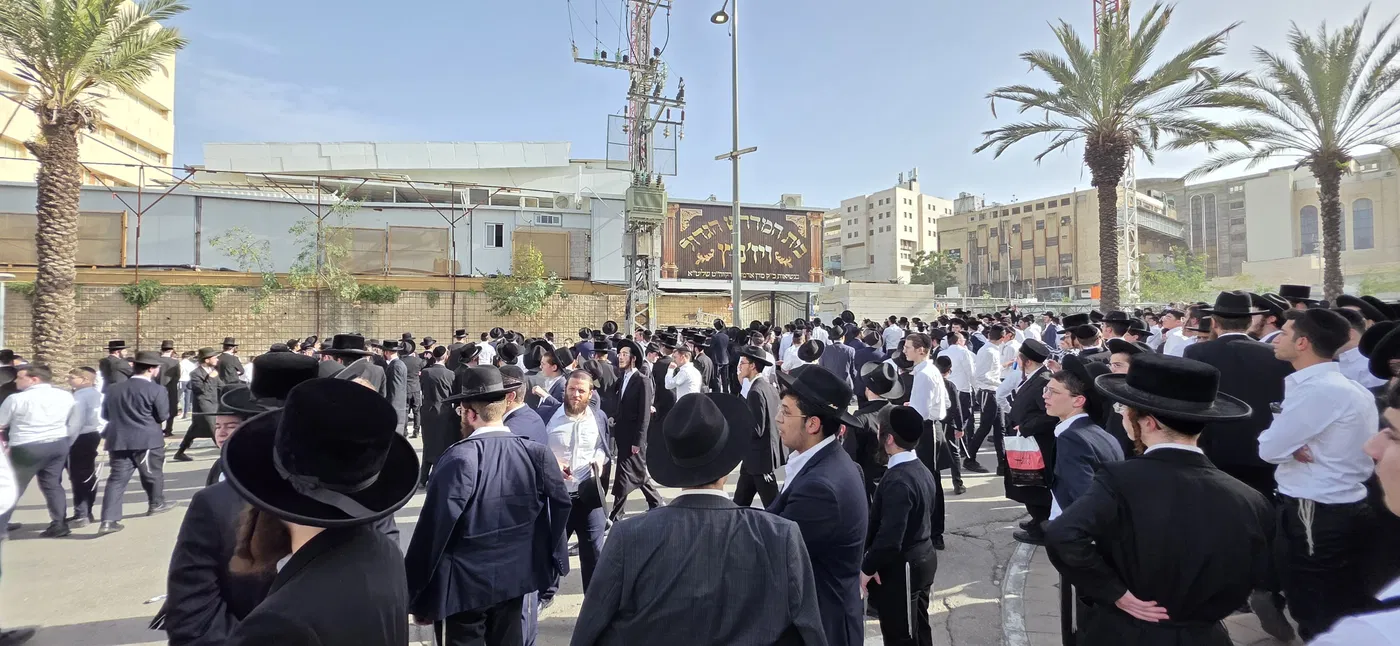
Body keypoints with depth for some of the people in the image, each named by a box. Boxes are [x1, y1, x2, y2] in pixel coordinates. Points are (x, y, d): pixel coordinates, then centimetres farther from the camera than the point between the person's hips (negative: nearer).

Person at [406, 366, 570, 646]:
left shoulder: (459, 459, -21)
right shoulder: (537, 453, -9)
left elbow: (434, 529, -18)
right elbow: (559, 509, -5)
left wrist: (416, 596, -6)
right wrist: (548, 566, 10)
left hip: (463, 586, -4)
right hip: (515, 581, 4)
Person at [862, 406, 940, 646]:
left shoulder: (897, 480, -27)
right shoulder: (922, 469, 2)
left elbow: (890, 538, -30)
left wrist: (867, 567, -16)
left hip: (900, 568, -9)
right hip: (923, 558, 9)